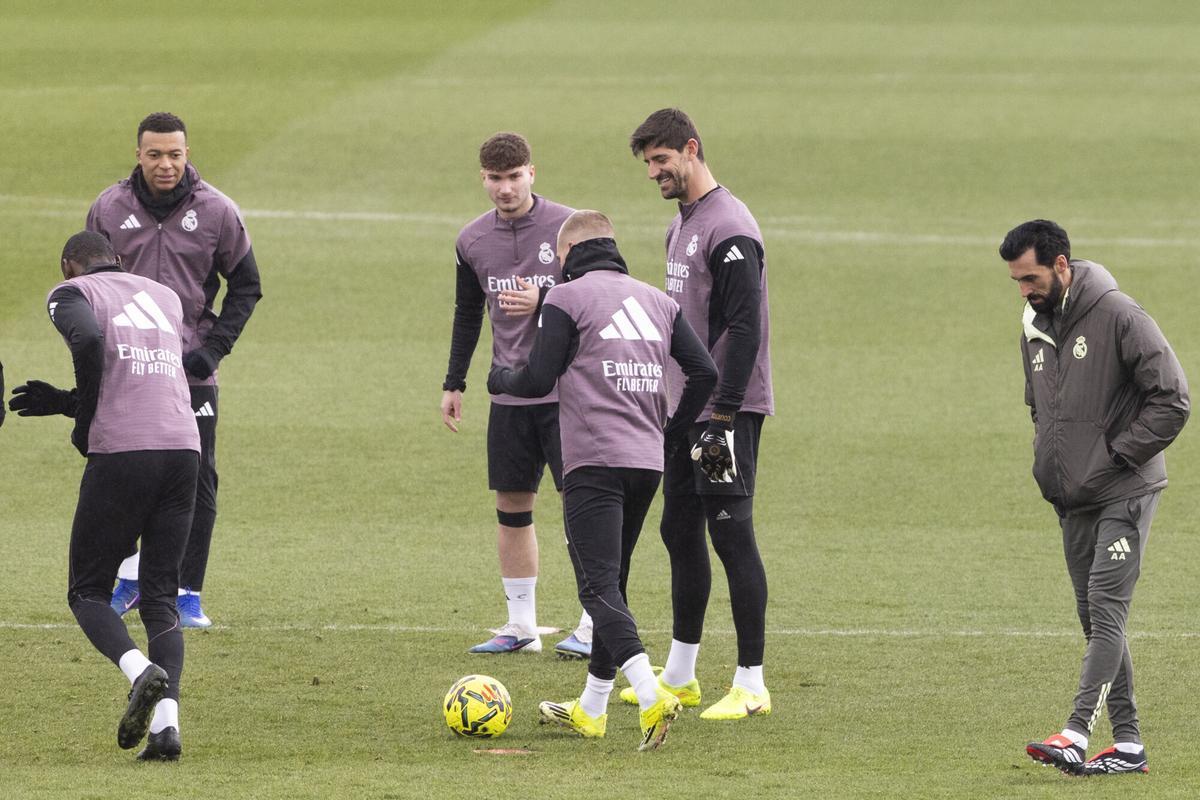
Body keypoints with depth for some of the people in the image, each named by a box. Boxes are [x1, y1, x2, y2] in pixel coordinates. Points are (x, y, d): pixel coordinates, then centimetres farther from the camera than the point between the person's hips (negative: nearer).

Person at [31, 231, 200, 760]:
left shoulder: (72, 293, 6)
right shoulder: (166, 298, 25)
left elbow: (89, 339, -16)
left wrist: (83, 425, -5)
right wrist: (60, 400, 36)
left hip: (120, 453, -5)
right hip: (183, 448, 5)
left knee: (87, 592, 7)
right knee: (161, 597, 10)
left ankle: (139, 671, -22)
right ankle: (167, 721, -9)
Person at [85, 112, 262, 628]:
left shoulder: (216, 212, -3)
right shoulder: (109, 209, 0)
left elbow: (246, 286, 6)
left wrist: (215, 347, -5)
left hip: (191, 372, -1)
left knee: (196, 483, -4)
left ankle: (188, 594, 4)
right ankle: (130, 577, 26)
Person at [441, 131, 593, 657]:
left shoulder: (568, 227, -8)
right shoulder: (473, 240, 6)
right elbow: (467, 314, 18)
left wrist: (544, 301, -20)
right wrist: (454, 383, 16)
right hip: (509, 393, 5)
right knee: (511, 506, 7)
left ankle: (595, 627, -2)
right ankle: (521, 627, 15)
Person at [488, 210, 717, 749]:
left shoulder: (568, 297, -1)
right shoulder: (657, 301, 16)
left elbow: (536, 381, -6)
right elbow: (704, 372, 9)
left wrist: (499, 379, 16)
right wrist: (670, 434, 20)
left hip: (593, 462, -7)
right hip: (647, 463, 7)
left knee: (599, 586, -12)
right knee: (612, 580, 17)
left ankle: (650, 694, -31)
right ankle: (591, 709, 24)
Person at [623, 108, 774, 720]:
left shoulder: (729, 229, -16)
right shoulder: (680, 226, 15)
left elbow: (745, 326, -21)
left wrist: (723, 410, -22)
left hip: (726, 411, -10)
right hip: (684, 409, 10)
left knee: (731, 533, -8)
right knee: (680, 531, 14)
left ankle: (751, 685, -6)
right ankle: (679, 675, 24)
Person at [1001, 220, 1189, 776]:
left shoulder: (1118, 316, -14)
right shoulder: (1034, 326, 10)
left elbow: (1172, 400, -15)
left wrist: (1118, 454, -14)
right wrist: (1046, 459, 11)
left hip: (1124, 494, -8)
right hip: (1072, 499, 8)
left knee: (1106, 609, -15)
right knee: (1094, 616, 7)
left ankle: (1077, 733, -25)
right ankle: (1126, 743, 11)